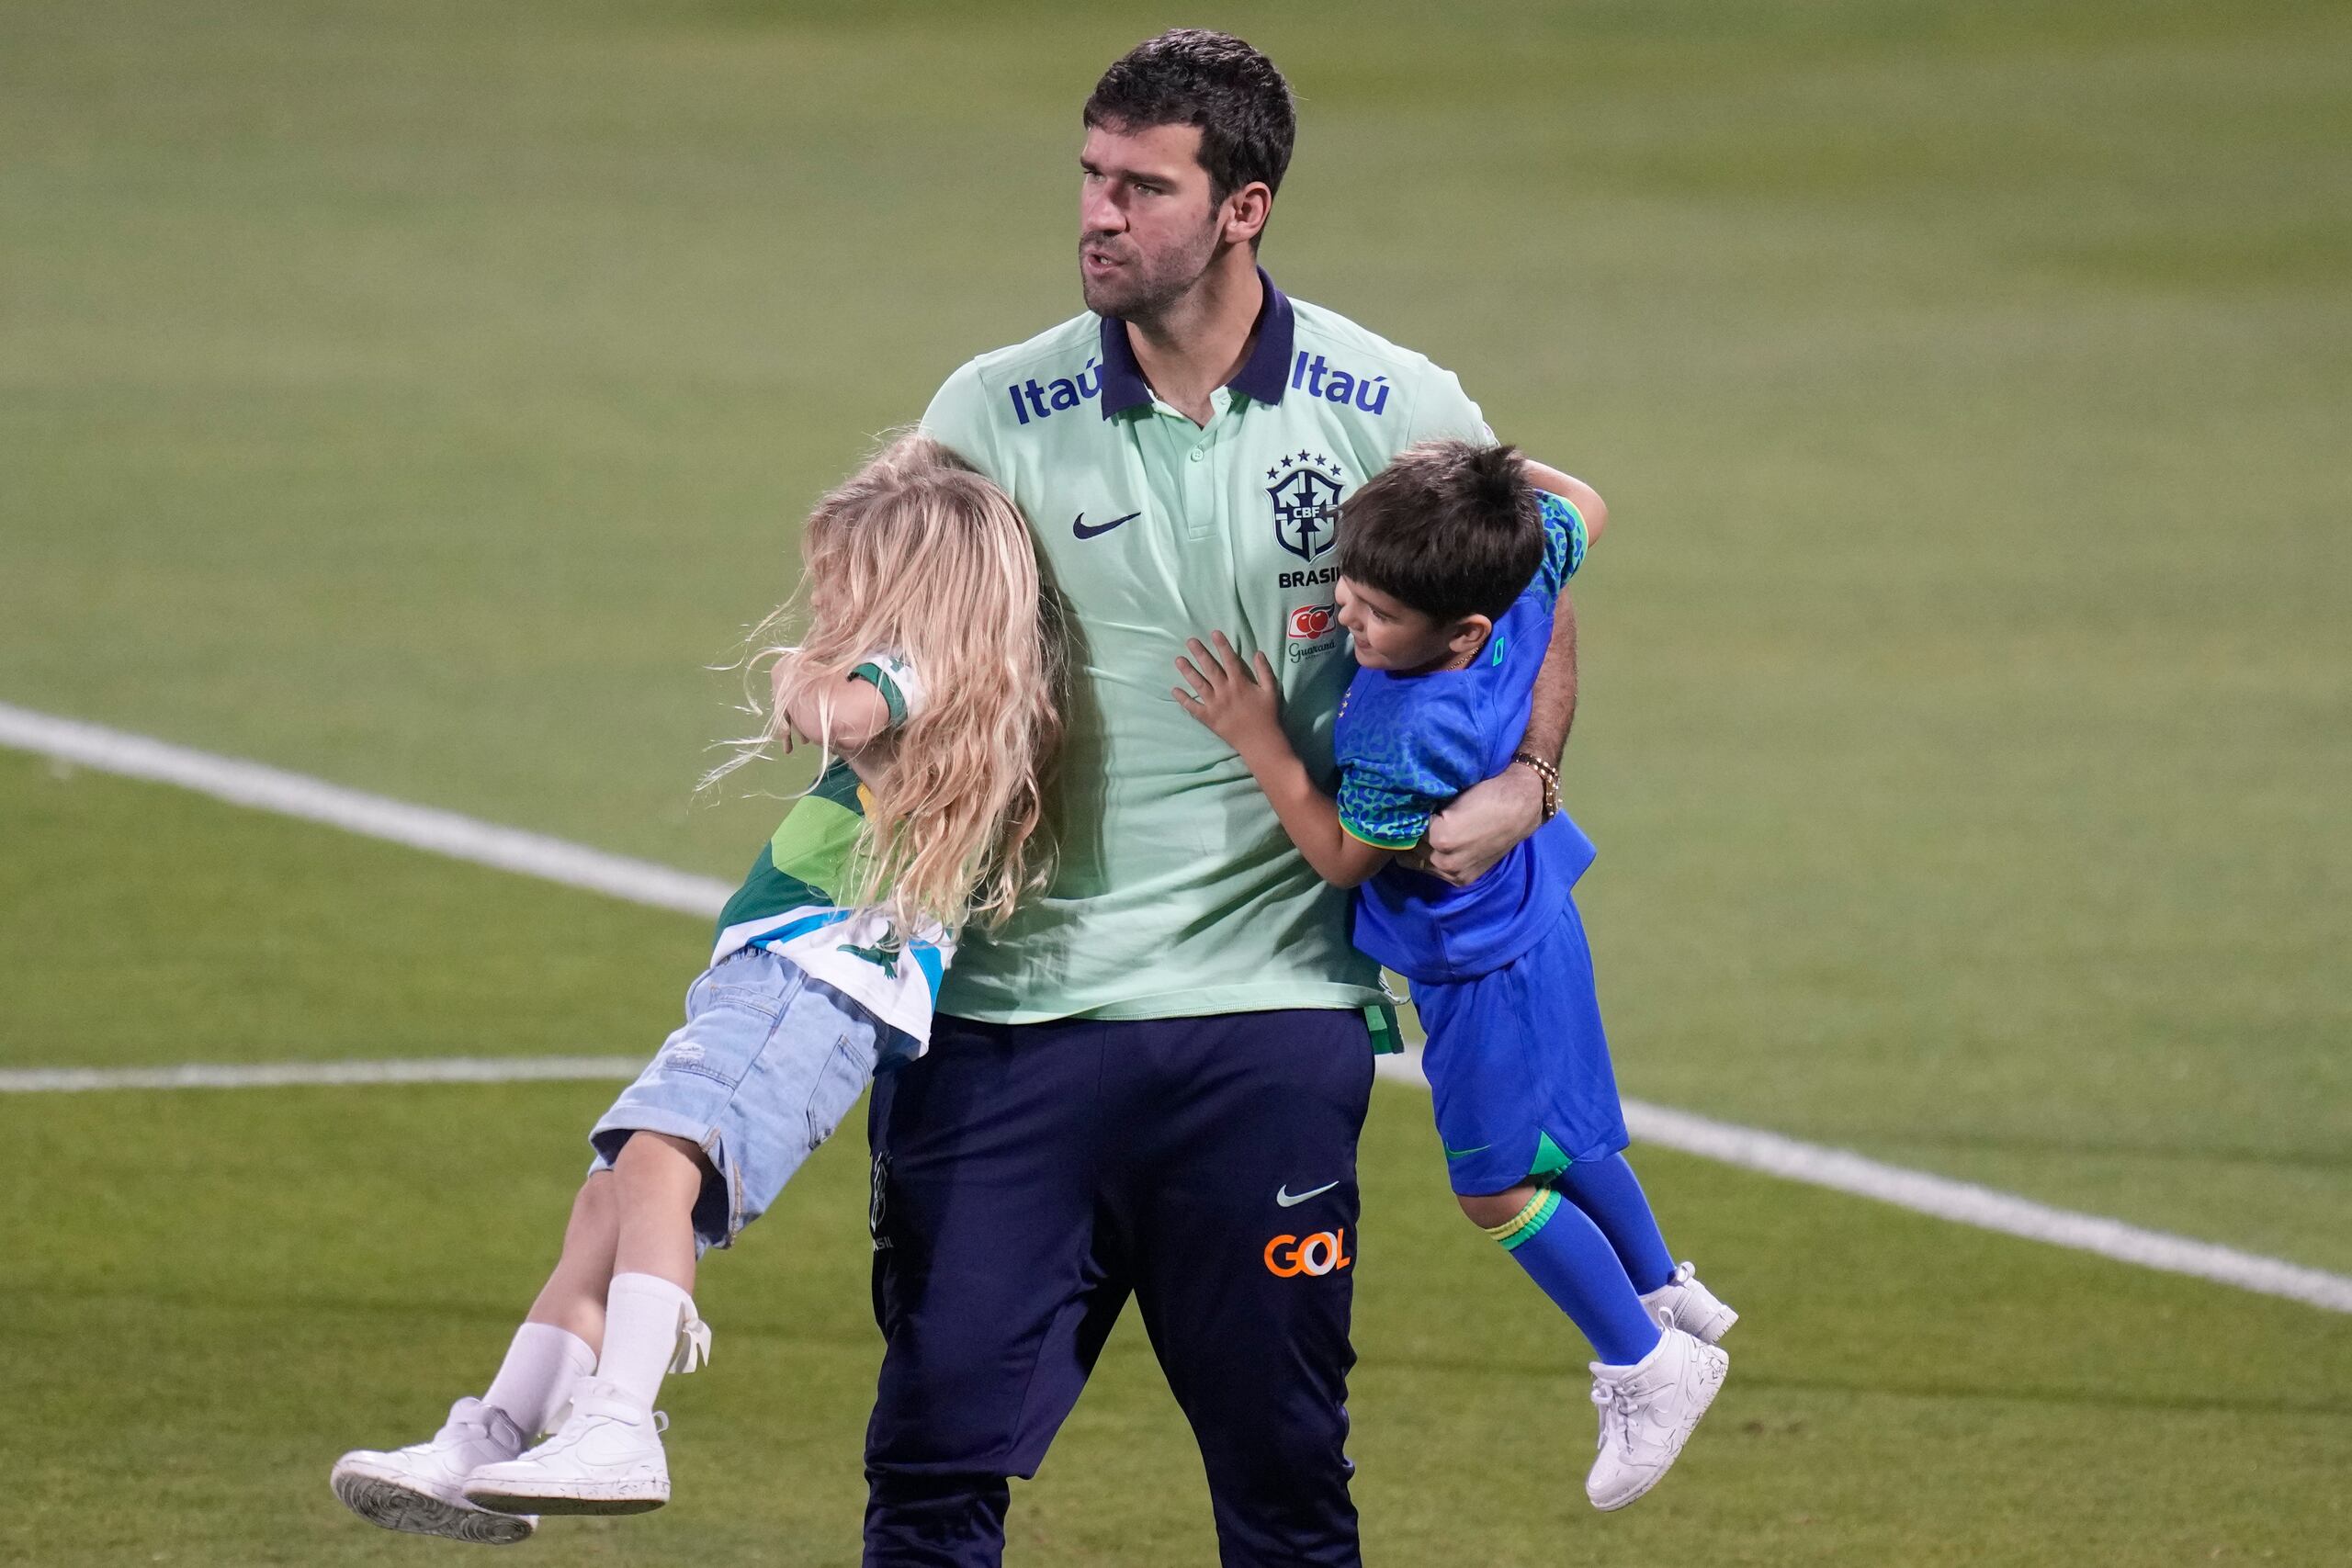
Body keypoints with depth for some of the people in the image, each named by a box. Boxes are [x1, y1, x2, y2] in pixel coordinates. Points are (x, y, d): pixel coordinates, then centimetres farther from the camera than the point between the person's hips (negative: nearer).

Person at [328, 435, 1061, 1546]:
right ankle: (489, 1449, 12)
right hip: (763, 984, 11)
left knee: (656, 1165, -29)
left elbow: (836, 709, -25)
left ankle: (618, 1429, -42)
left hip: (812, 983, -11)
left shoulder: (923, 680, -6)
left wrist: (804, 678, -10)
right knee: (605, 1209, 10)